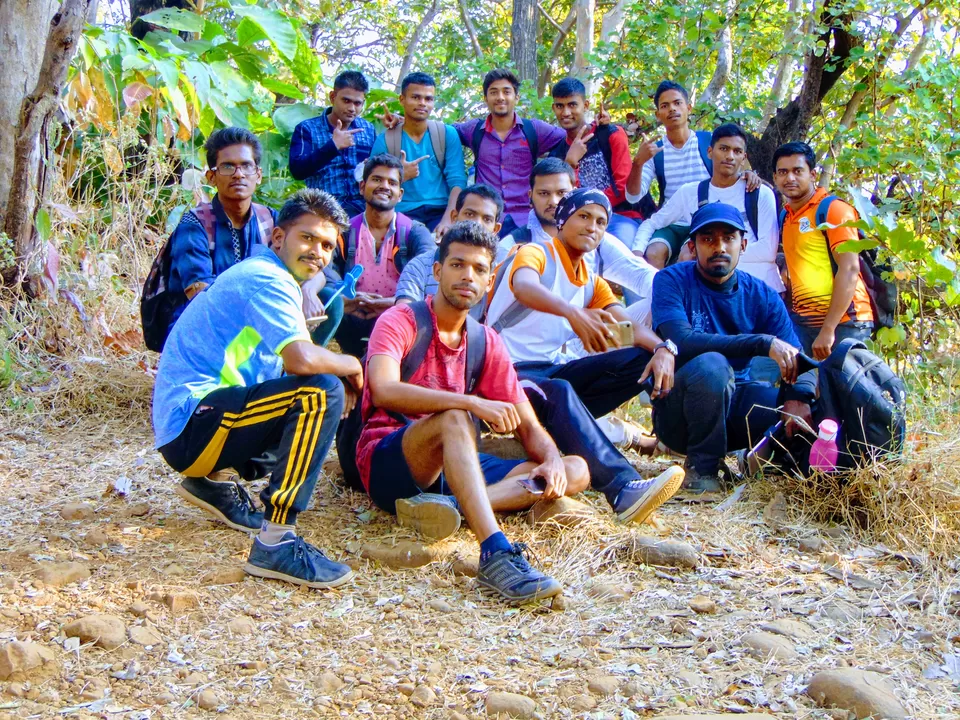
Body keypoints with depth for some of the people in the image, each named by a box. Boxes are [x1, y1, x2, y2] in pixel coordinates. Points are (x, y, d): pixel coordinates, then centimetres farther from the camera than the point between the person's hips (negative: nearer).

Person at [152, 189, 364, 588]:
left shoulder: (263, 275, 19)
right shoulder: (267, 278, -12)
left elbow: (292, 361, 22)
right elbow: (302, 359, -29)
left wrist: (339, 371, 2)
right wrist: (351, 366, -8)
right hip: (191, 423, -10)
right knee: (323, 392, -26)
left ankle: (210, 483, 17)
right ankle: (275, 544, -28)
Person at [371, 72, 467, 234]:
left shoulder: (448, 134, 11)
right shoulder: (384, 140, 9)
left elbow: (457, 182, 0)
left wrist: (447, 221, -16)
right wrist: (401, 176, -13)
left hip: (441, 210, 1)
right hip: (404, 214, -1)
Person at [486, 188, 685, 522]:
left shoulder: (592, 282, 17)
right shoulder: (535, 254, -5)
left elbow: (630, 326, 2)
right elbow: (524, 286, -31)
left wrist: (662, 349, -23)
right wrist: (572, 312, -52)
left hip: (554, 367, 7)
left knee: (643, 360, -11)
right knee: (558, 392, -40)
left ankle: (563, 421, -26)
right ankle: (624, 489, -53)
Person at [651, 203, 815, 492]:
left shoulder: (762, 296, 2)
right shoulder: (671, 281, -10)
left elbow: (796, 356, -4)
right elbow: (683, 342, -26)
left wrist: (799, 396, -28)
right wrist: (763, 343, -30)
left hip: (733, 401, 4)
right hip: (679, 411, -4)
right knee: (711, 364, -35)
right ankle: (701, 467, -14)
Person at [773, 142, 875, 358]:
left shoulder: (834, 210, -6)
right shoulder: (785, 216, 13)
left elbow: (849, 270, -14)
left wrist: (828, 329, -20)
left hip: (841, 321, -6)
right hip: (801, 322, 6)